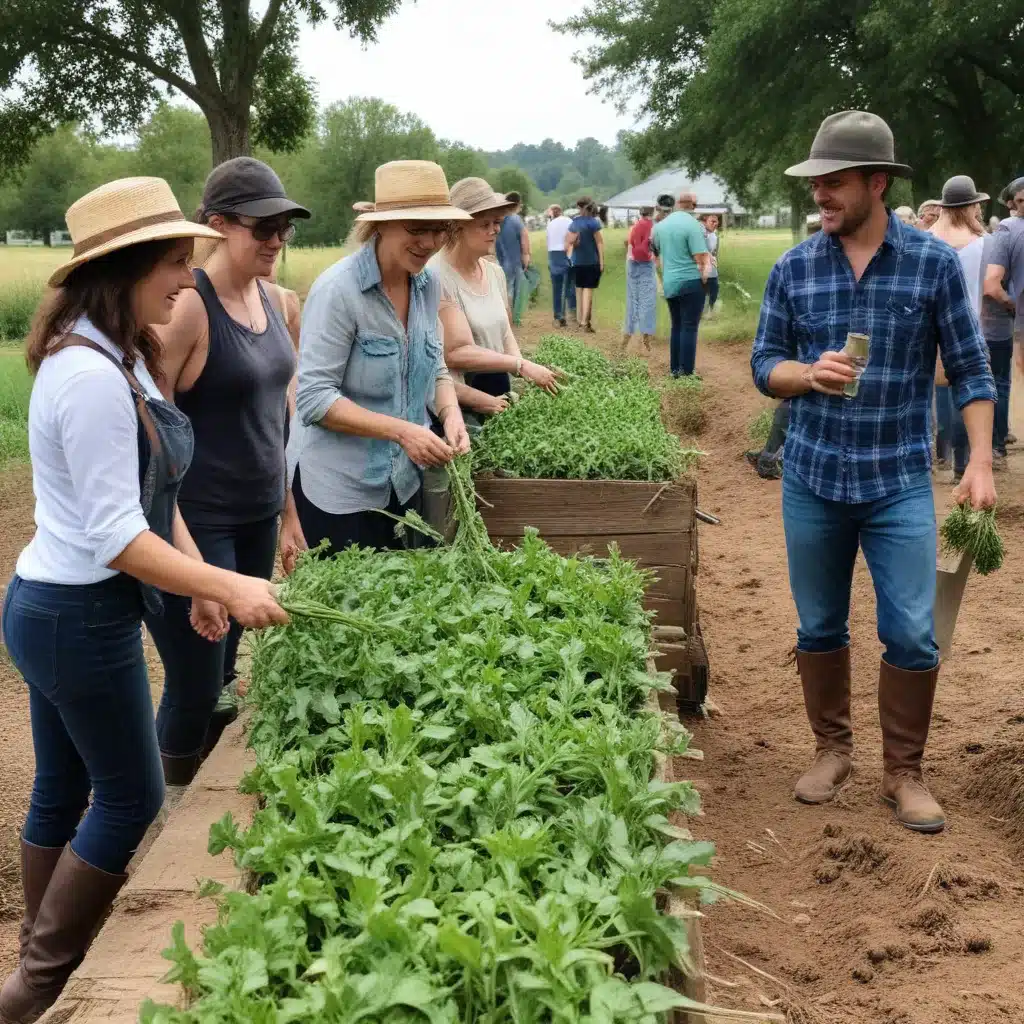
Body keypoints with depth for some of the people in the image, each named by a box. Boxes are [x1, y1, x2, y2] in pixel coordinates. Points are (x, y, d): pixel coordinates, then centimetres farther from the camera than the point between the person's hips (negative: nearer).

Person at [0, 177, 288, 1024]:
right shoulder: (92, 376, -24)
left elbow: (150, 486, 12)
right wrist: (228, 589, -22)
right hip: (80, 618, -10)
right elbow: (113, 535, -25)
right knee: (131, 797, 5)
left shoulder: (119, 357, 7)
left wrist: (198, 572, 3)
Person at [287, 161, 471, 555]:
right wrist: (401, 430, -27)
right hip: (337, 489, -7)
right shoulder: (338, 289, -19)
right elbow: (314, 399, -21)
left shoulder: (428, 284, 1)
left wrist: (450, 413, -9)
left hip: (404, 482, 7)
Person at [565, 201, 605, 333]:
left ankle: (581, 319, 20)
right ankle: (585, 321, -13)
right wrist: (602, 261, -7)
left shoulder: (574, 223, 7)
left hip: (577, 261, 5)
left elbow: (569, 242, 9)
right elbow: (599, 242, -10)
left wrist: (569, 256, 16)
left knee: (579, 288, 14)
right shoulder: (593, 222, -10)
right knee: (588, 289, -5)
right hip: (591, 261, -5)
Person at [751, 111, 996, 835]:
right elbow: (765, 366, 4)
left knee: (912, 635, -1)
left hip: (899, 483, -2)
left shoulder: (934, 263, -5)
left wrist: (981, 461, -10)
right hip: (813, 480, 2)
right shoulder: (794, 269, 0)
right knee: (820, 629, 13)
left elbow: (971, 370, -1)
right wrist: (811, 373, -18)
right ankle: (833, 750, 32)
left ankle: (904, 772, 18)